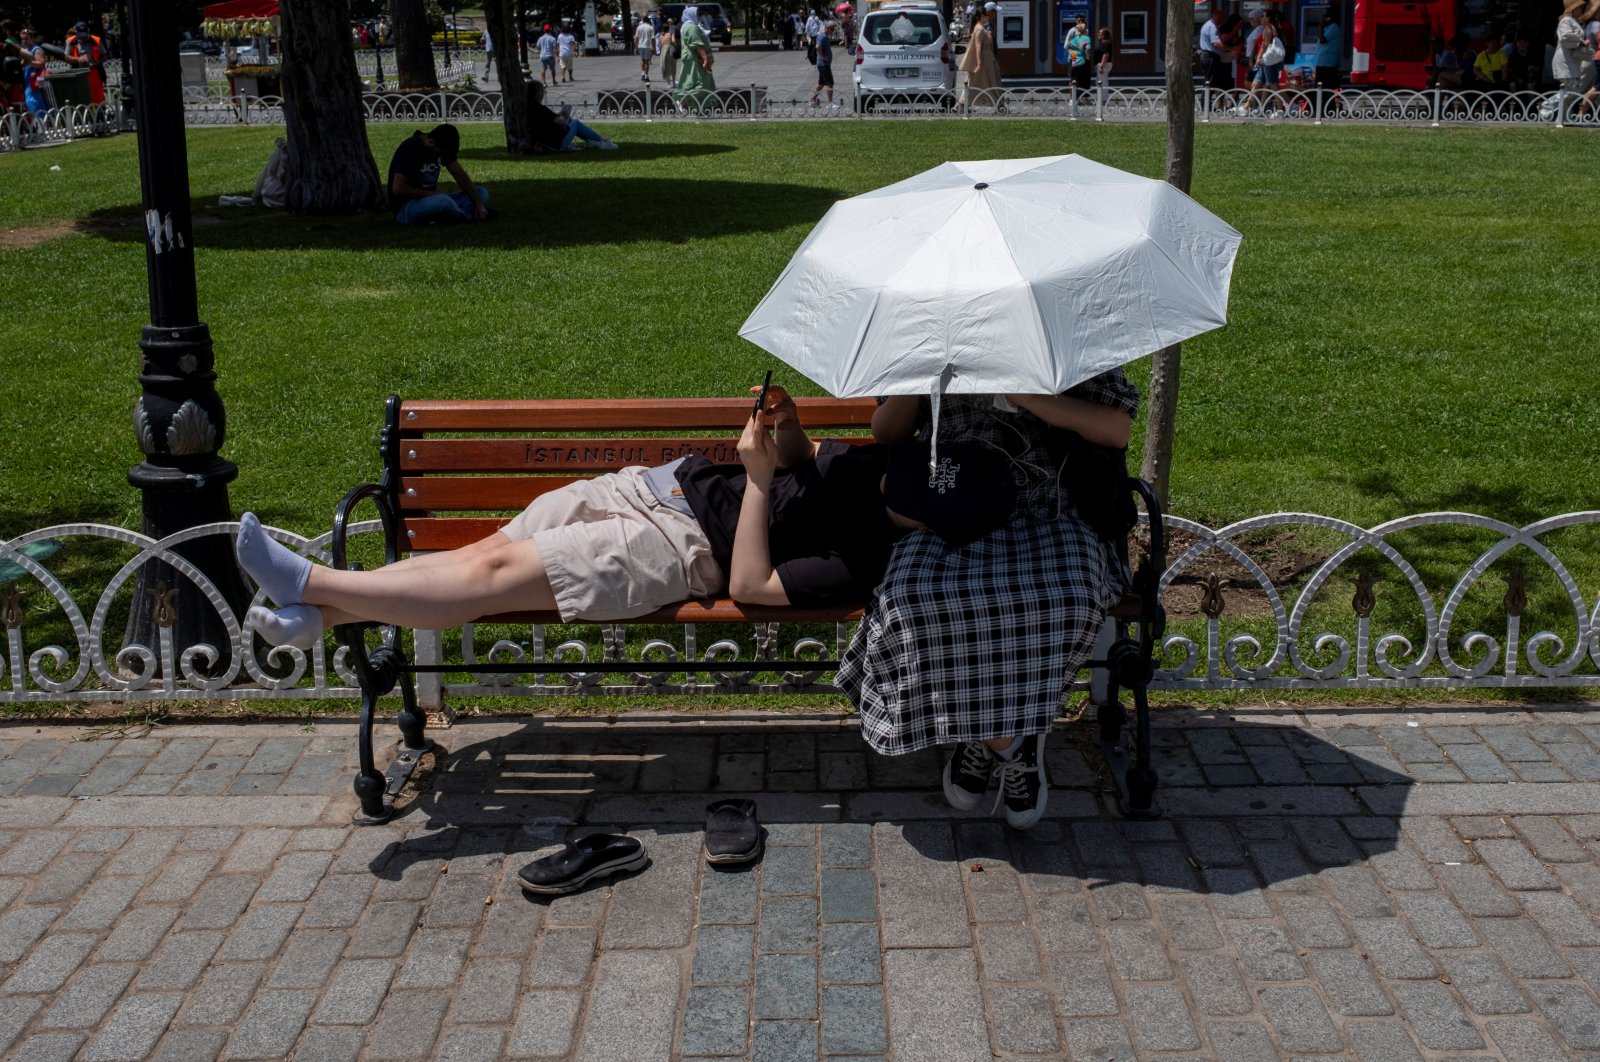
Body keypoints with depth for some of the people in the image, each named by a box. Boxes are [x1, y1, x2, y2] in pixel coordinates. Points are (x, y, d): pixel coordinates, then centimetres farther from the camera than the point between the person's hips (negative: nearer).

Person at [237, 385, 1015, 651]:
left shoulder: (865, 559, -21)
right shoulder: (880, 462, 3)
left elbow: (751, 584, -23)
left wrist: (758, 480, -25)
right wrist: (787, 429, -3)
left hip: (681, 551, -8)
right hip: (666, 485, 8)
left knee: (493, 574, -15)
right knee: (491, 548, -4)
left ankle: (308, 584, -8)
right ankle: (321, 615, -1)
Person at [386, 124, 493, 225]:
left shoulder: (442, 147, 3)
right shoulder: (410, 150, -19)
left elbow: (461, 177, 3)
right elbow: (398, 189, -24)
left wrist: (479, 204, -10)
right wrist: (432, 194, -19)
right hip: (405, 207, -8)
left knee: (482, 192, -1)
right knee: (442, 201, -40)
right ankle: (470, 216, -8)